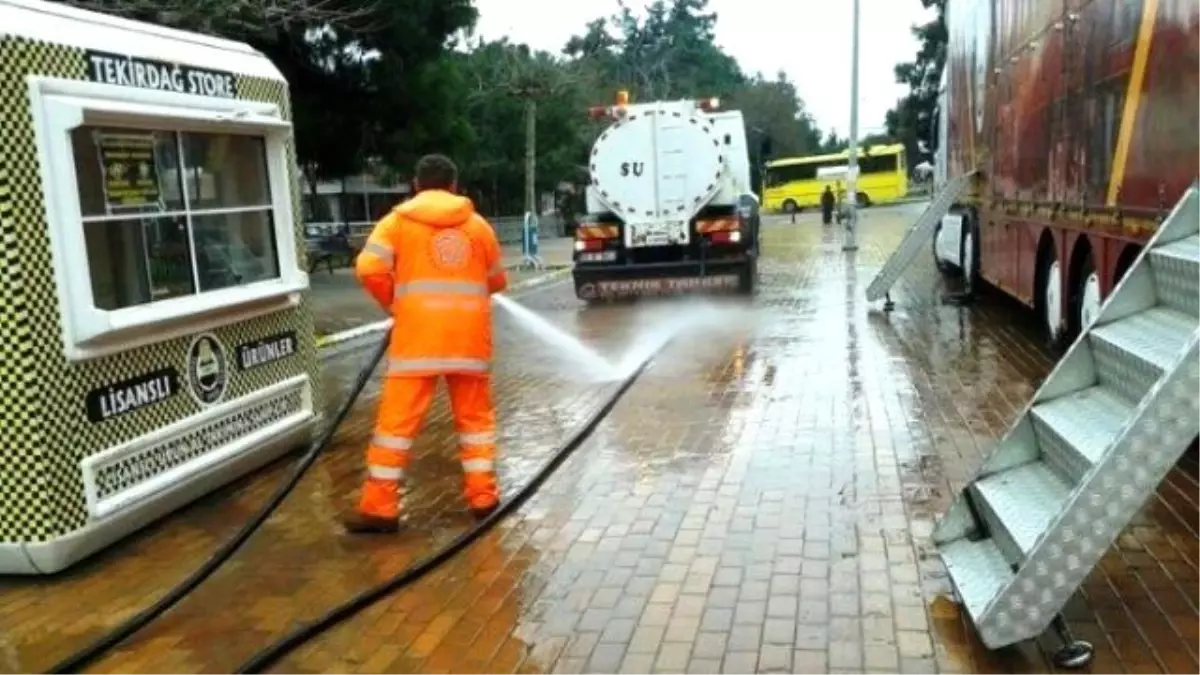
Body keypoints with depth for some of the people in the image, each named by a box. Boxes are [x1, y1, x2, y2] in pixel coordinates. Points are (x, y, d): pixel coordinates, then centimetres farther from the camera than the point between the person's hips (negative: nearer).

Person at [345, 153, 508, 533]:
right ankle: (483, 496, 16)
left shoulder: (398, 221, 5)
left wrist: (393, 302, 8)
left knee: (398, 419, 2)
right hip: (469, 335, 3)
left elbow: (369, 268, -8)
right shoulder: (478, 224, 13)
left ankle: (379, 507, 4)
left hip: (418, 335, -2)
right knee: (475, 415, 15)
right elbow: (497, 280, 18)